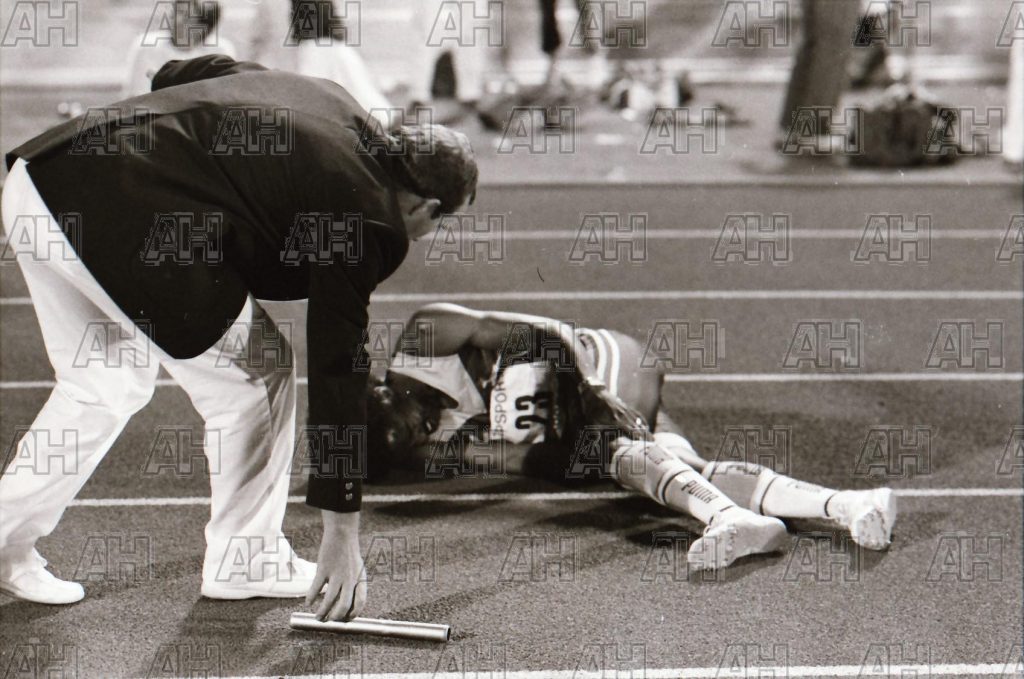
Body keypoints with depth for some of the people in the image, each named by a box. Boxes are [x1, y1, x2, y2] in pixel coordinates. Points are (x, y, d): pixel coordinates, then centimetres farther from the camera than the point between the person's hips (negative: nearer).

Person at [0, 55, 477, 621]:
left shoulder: (332, 101, 19)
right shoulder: (365, 218, -3)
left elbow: (175, 74, 24)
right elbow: (337, 373, -2)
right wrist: (341, 535, 3)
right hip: (128, 223, -9)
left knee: (104, 384, 24)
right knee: (253, 374, 7)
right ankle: (245, 563, 19)